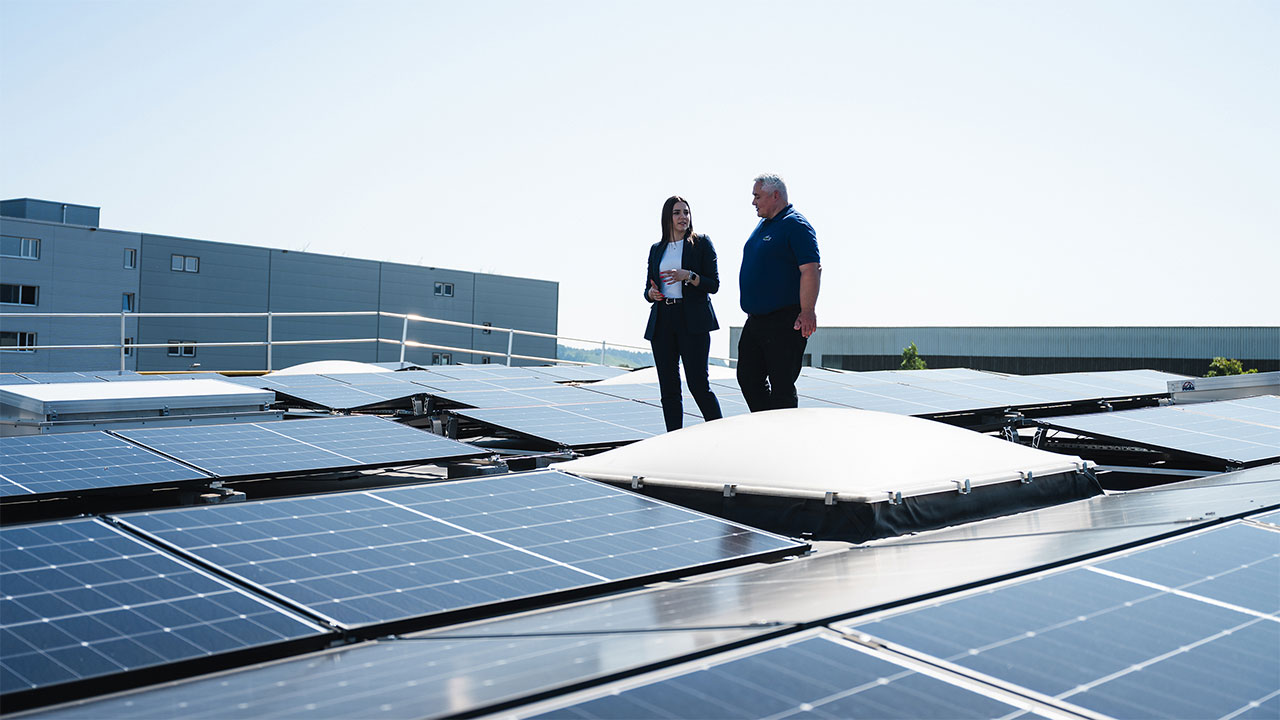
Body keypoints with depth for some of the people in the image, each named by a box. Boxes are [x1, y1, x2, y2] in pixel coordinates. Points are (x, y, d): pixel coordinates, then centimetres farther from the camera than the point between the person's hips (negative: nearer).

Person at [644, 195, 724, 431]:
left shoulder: (701, 243, 5)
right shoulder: (657, 249, 16)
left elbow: (713, 285, -1)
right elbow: (648, 287, 19)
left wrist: (688, 276, -17)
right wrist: (651, 293, -5)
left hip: (692, 320, -4)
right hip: (662, 321, 4)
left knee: (698, 383, -11)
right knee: (668, 389, 2)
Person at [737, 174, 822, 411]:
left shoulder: (795, 225, -12)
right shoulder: (763, 225, 18)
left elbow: (811, 270, -21)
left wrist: (807, 312, -26)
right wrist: (752, 310, 17)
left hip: (785, 323, -10)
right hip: (755, 320, 10)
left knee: (781, 385, -4)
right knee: (748, 378, 10)